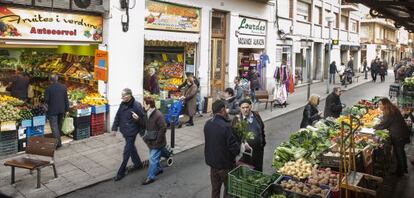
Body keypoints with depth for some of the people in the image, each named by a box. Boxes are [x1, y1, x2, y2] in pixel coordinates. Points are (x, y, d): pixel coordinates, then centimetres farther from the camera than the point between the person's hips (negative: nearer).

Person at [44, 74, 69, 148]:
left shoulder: (48, 88, -10)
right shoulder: (63, 87, 1)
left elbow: (46, 100, -8)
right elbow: (66, 99, 3)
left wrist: (48, 103, 15)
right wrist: (67, 109, 8)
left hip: (52, 110, -4)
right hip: (61, 109, 5)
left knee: (54, 126, -3)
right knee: (59, 125, 17)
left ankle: (58, 142, -12)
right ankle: (57, 139, 29)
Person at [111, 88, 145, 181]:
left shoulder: (136, 106, -20)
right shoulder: (122, 104, 1)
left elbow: (144, 118, -13)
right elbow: (117, 116, 9)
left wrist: (138, 119, -33)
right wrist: (114, 128, 8)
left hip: (131, 132, -7)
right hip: (125, 131, 7)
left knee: (127, 152, 0)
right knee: (131, 148, 22)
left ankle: (121, 172, 11)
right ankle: (138, 163, 42)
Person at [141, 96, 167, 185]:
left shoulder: (158, 115, -24)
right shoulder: (147, 115, 3)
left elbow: (163, 128, -23)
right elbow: (144, 125, 14)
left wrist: (158, 140, -21)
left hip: (157, 142, -8)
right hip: (150, 141, 8)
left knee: (153, 158, -4)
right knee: (154, 157, 21)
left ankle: (150, 177, 6)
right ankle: (159, 169, 43)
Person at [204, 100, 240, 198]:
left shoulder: (207, 124, -2)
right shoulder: (226, 126, -26)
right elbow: (234, 147, -25)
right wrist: (240, 147, -5)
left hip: (212, 162, 7)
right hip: (225, 164, -6)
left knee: (215, 189, 20)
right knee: (229, 189, 13)